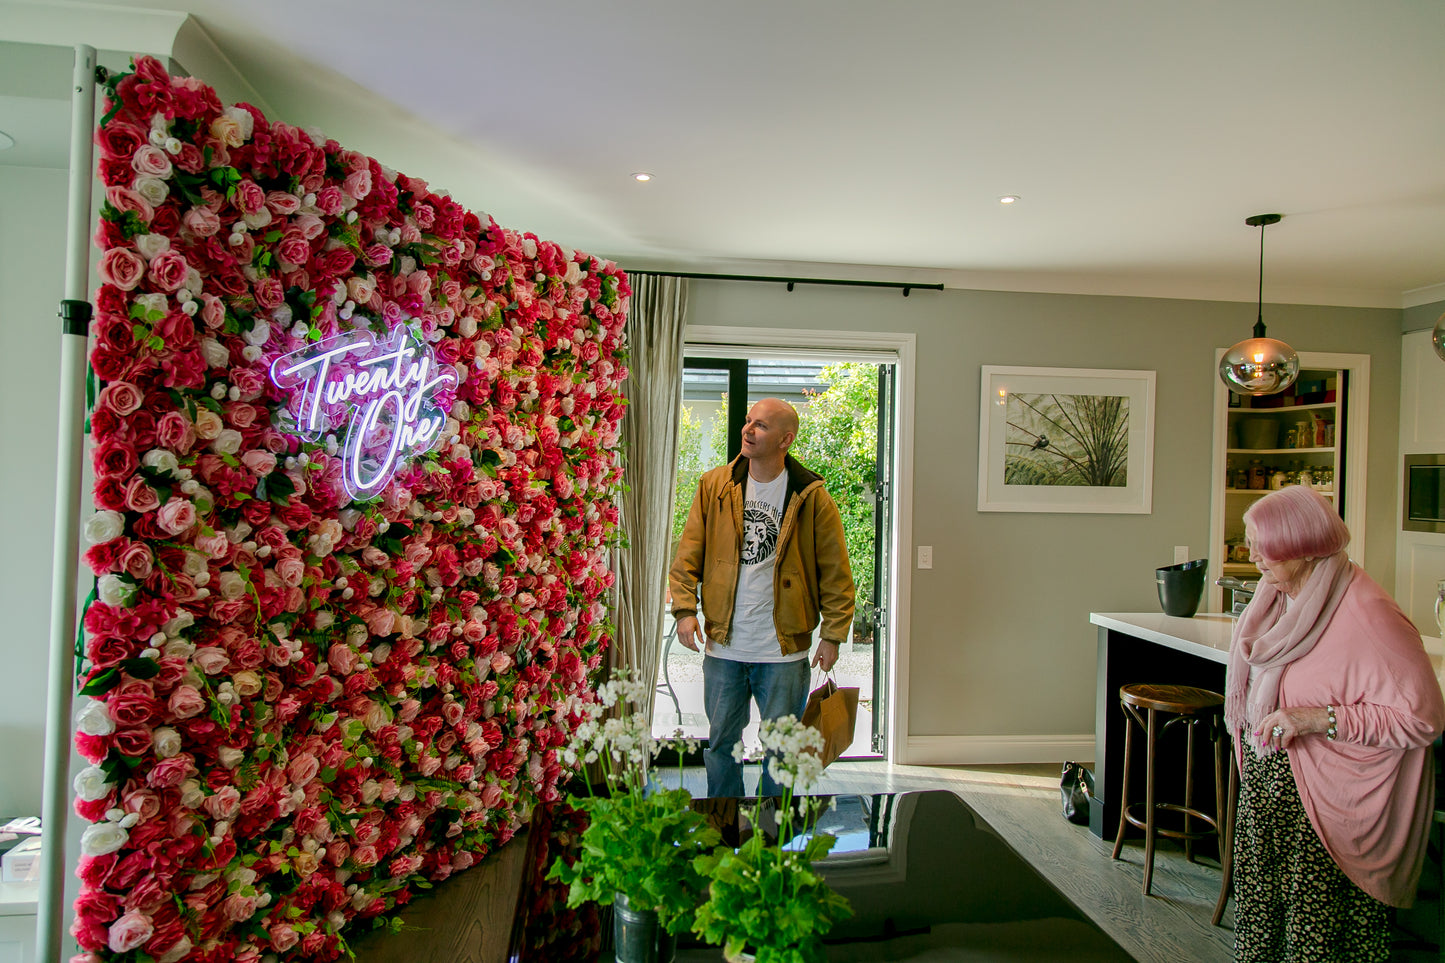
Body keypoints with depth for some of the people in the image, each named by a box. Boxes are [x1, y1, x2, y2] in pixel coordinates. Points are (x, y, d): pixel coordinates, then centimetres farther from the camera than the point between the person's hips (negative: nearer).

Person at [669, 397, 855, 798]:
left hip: (785, 651, -2)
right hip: (723, 646, 2)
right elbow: (688, 554, 5)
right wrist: (685, 608, -5)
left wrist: (833, 635, -4)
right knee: (720, 742, 15)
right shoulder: (714, 486, 2)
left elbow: (835, 572, -2)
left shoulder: (812, 498, -6)